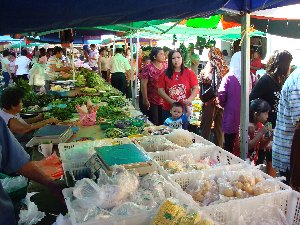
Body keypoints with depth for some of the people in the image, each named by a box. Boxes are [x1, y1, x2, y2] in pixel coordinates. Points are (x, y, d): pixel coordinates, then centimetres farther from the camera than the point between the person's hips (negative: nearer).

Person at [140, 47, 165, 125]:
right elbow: (143, 84, -11)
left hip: (163, 101, 5)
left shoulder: (165, 67, 6)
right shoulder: (148, 68, -10)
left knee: (163, 123, 10)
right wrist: (145, 100, -13)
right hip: (151, 101, -5)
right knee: (153, 124, 1)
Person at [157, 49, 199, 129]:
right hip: (168, 110, 1)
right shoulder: (165, 74, 2)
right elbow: (160, 90, -2)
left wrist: (190, 99, -20)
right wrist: (171, 101, -15)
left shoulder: (189, 73, 0)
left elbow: (196, 89, -2)